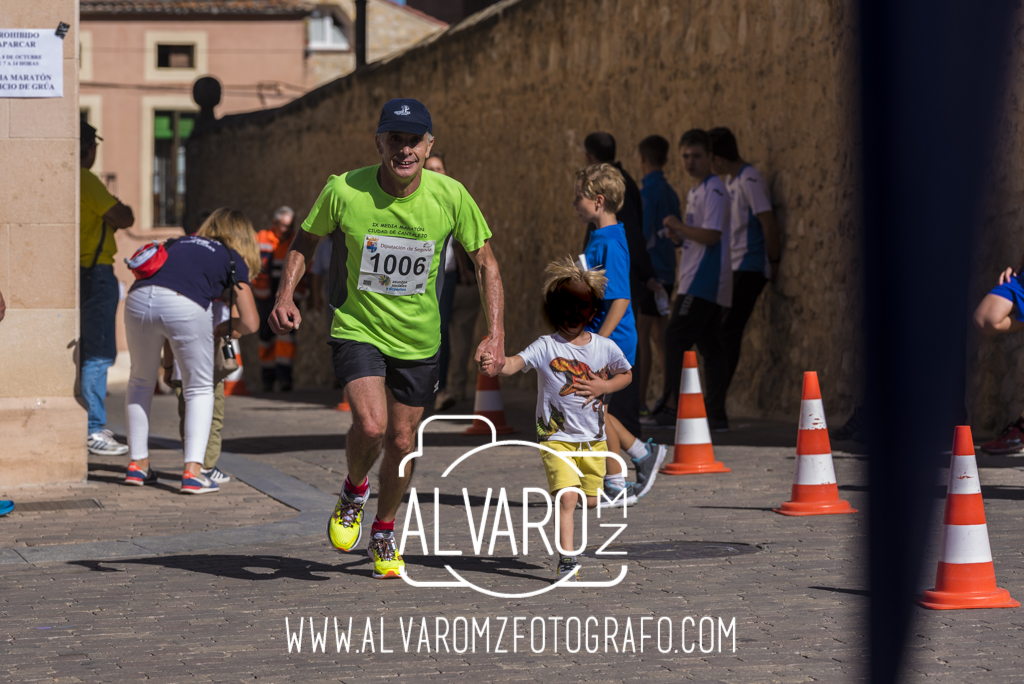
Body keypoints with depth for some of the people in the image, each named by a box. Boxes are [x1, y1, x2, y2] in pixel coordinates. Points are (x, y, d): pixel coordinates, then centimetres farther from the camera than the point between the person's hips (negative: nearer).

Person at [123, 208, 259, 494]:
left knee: (141, 381, 25)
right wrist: (219, 330, 33)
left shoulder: (181, 243, 34)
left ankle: (137, 463, 30)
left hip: (138, 298, 4)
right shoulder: (233, 260, 21)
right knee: (200, 389, 14)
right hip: (185, 306, -4)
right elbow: (250, 323, 14)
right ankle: (193, 470, 2)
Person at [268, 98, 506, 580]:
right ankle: (353, 492, 12)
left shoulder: (450, 196, -14)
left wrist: (495, 333, -11)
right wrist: (285, 297, -13)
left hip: (419, 338, 2)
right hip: (357, 328, -2)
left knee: (401, 441, 9)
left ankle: (384, 531, 36)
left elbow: (485, 262, -2)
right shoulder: (344, 191, -17)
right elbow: (305, 241, 2)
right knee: (370, 426, -22)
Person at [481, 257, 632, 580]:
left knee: (589, 500, 9)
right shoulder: (547, 346, -9)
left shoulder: (606, 347, 3)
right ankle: (567, 561, -16)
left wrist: (604, 387, -2)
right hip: (557, 437, -4)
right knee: (567, 496, -18)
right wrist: (496, 364, -48)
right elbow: (517, 362, -25)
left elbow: (626, 374, 20)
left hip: (593, 438, 4)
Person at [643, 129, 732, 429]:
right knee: (710, 345, 6)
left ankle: (671, 405, -12)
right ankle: (716, 415, 5)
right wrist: (678, 235, 8)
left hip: (704, 281, -10)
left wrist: (679, 227, -10)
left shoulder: (714, 190, -10)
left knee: (676, 337, -12)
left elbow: (712, 235, -19)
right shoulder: (694, 191, 21)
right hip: (696, 280, 10)